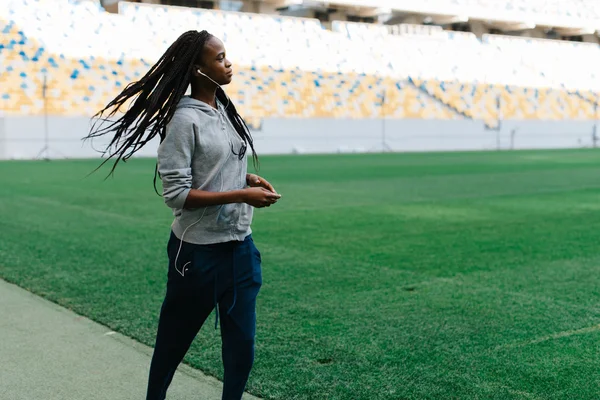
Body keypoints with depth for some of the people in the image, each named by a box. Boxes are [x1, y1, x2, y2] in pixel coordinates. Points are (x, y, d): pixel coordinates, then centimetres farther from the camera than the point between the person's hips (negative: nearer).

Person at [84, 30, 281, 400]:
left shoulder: (226, 110, 7)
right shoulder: (186, 119, -16)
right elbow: (177, 193, -19)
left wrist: (250, 179, -1)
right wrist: (242, 195, -21)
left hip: (240, 244, 7)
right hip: (200, 250, -6)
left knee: (242, 341, 10)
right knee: (175, 339, 13)